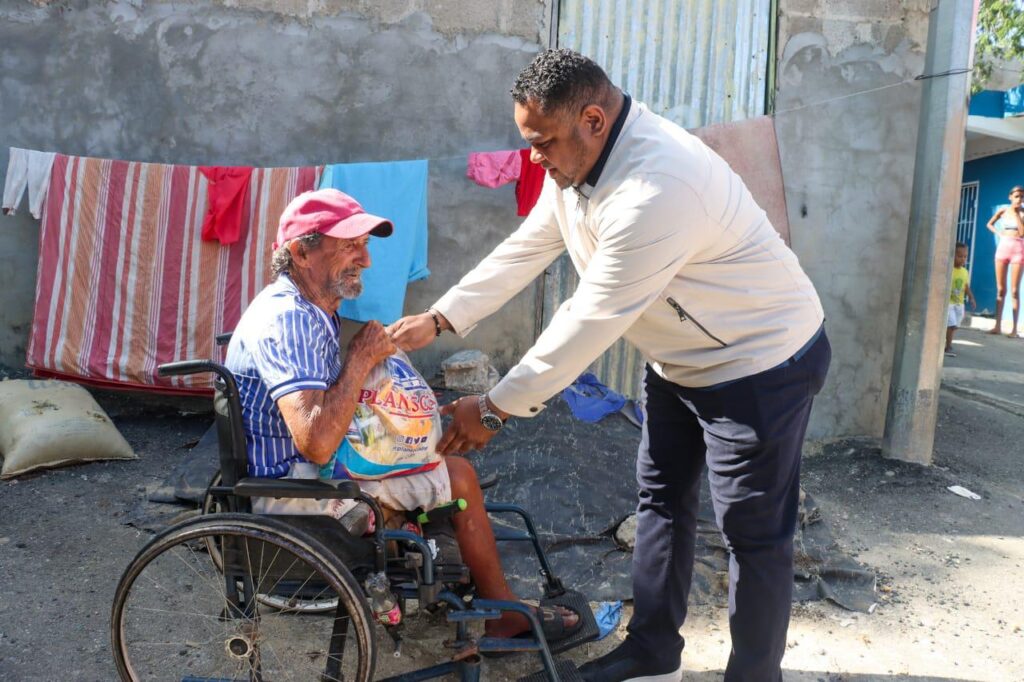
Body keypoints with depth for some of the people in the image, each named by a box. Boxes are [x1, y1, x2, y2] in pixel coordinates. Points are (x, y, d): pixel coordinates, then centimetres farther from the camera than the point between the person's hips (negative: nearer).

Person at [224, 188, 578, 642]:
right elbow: (317, 444, -36)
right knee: (458, 476, -8)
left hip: (300, 467, 11)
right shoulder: (288, 319, -26)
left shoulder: (309, 308, 7)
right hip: (290, 488, -11)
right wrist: (361, 360, -24)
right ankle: (504, 613, 12)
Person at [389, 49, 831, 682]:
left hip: (761, 363, -10)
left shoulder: (654, 189, -35)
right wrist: (439, 319, 0)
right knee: (661, 499, 17)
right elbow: (524, 251, 3)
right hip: (682, 357, 10)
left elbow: (591, 321, -31)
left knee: (754, 531, 2)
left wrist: (495, 408, -23)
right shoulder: (577, 156, -5)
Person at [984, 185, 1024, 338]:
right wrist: (999, 233, 4)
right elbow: (989, 224, 21)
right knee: (1000, 289, 3)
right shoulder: (1003, 210, 6)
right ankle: (998, 326, 6)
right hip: (1003, 247, 3)